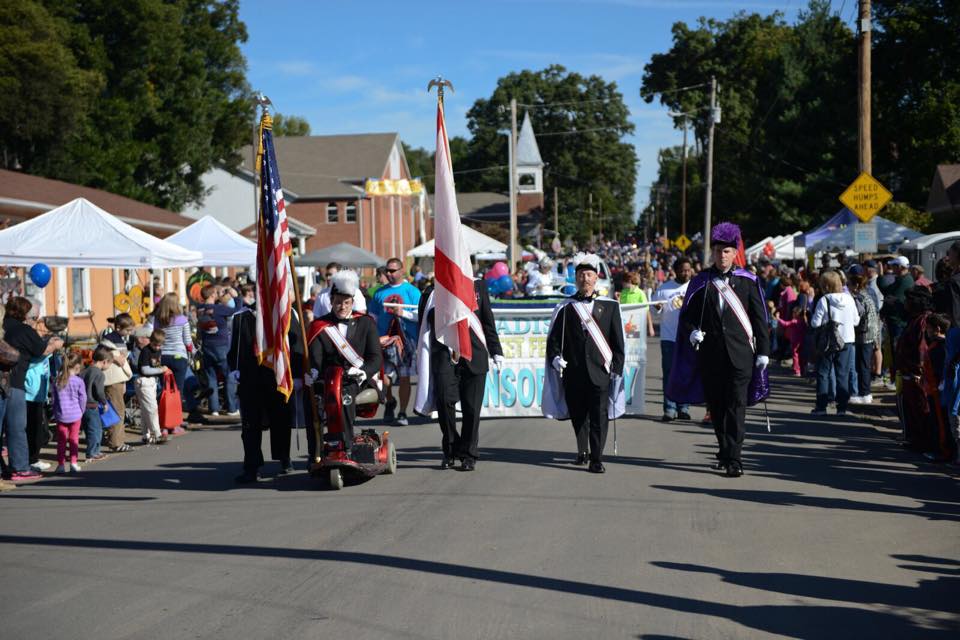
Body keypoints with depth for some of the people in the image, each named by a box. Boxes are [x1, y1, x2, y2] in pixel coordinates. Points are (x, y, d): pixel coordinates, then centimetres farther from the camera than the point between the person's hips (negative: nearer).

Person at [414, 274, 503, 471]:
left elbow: (488, 321, 14)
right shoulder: (432, 294, 8)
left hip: (474, 356, 1)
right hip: (444, 356, -1)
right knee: (445, 399, -15)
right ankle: (450, 450, 2)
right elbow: (424, 329, 11)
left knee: (471, 408, 0)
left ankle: (468, 455, 12)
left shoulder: (478, 286, 11)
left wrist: (496, 351, 10)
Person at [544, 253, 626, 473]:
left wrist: (617, 368, 1)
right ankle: (582, 451, 30)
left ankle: (596, 459, -2)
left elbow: (618, 341, 7)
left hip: (600, 372, -1)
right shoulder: (565, 307, 7)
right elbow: (553, 337, 8)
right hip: (573, 372, 1)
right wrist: (555, 357, -9)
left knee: (599, 416, -6)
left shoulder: (610, 306, 7)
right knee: (577, 415, 11)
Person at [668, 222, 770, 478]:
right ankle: (725, 451, 25)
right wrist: (692, 332, -11)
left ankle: (734, 459, -9)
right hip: (710, 355, 2)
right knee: (716, 407, 10)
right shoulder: (701, 282, 7)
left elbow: (759, 318, 5)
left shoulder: (748, 281, 4)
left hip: (739, 354, -2)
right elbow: (687, 315, 10)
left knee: (736, 406, -8)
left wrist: (763, 351, 0)